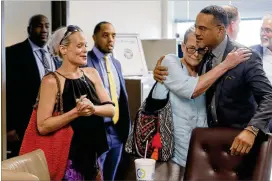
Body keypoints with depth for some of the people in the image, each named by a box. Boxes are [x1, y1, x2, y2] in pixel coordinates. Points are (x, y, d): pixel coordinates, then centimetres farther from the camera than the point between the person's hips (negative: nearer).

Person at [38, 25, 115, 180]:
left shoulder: (92, 73, 6)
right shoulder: (52, 81, -11)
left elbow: (111, 109, 3)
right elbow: (42, 126, -15)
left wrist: (93, 108, -17)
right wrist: (76, 112, -24)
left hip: (95, 151, 6)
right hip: (70, 155, -5)